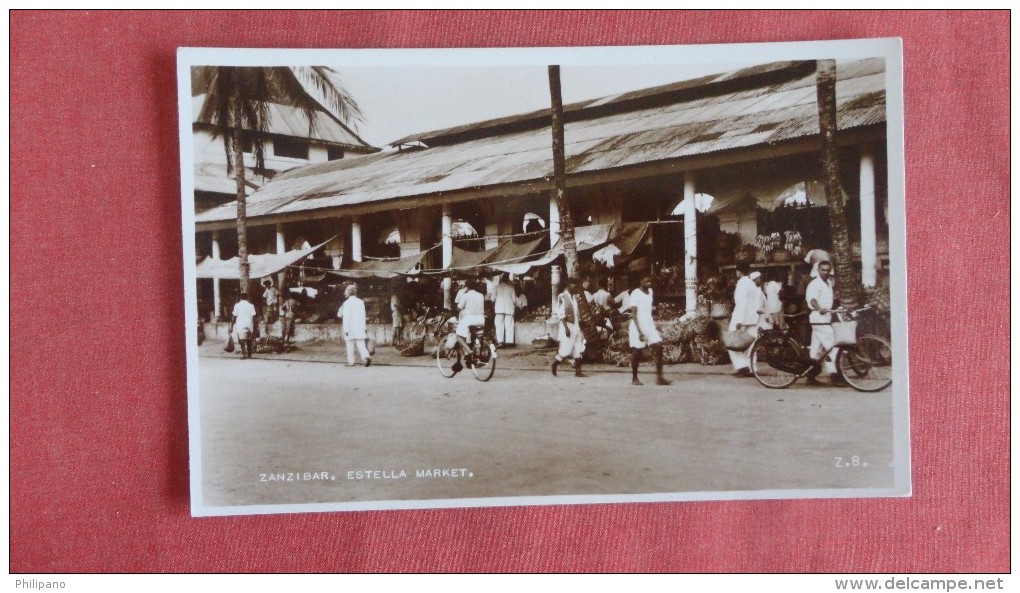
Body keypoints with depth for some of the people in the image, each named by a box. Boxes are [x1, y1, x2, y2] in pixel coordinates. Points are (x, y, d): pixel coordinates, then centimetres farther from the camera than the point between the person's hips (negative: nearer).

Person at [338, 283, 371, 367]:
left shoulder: (346, 303, -9)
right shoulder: (361, 302, 5)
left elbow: (346, 317, -11)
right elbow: (363, 315, 10)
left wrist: (345, 329, -9)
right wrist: (364, 327, 17)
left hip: (350, 328, -4)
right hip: (360, 327, 4)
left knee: (350, 345, 8)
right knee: (361, 344, 3)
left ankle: (351, 361, 13)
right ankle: (366, 356, -19)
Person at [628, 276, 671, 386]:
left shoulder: (650, 291, 10)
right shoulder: (635, 294, -12)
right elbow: (633, 314, -16)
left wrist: (654, 324, 16)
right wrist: (639, 331, -21)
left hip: (649, 325, 6)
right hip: (638, 326, -6)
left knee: (658, 346, -7)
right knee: (637, 351, 0)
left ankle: (659, 377, -7)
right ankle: (634, 378, 14)